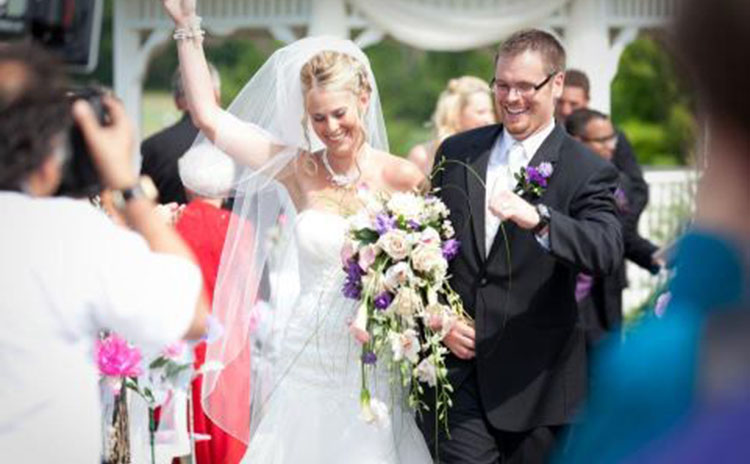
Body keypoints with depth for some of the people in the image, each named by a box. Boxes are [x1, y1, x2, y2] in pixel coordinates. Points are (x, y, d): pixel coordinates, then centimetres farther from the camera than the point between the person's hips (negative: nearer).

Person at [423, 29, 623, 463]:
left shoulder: (587, 171, -5)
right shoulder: (457, 151, 8)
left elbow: (608, 251, -23)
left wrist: (537, 219, -40)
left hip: (533, 380, -2)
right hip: (456, 359, 2)